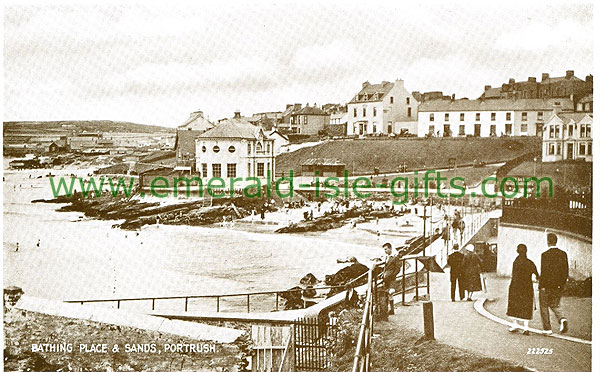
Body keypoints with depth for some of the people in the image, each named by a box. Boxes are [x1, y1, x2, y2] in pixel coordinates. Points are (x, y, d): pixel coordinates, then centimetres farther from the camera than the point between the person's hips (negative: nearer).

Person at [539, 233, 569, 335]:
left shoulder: (545, 254, -14)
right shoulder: (563, 254, 2)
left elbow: (544, 271, -16)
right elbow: (566, 270, 5)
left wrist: (541, 285, -9)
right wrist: (562, 284, 13)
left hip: (547, 285, -5)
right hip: (558, 286, 5)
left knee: (544, 306, 10)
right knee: (555, 305, 18)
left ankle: (547, 329, 11)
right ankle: (562, 319, -10)